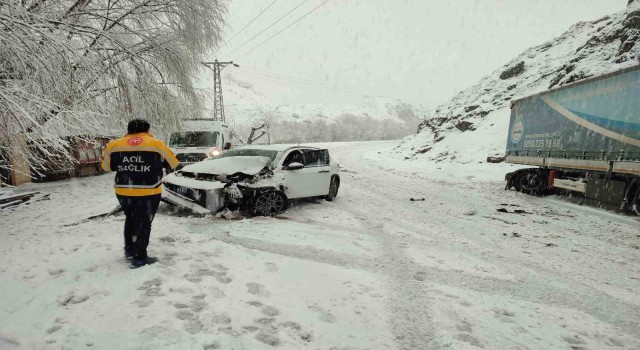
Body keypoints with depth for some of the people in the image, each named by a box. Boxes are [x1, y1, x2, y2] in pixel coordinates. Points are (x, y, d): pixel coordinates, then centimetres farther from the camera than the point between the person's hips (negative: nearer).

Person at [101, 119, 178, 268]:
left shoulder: (115, 145, 5)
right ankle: (139, 258, 11)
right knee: (143, 223, 6)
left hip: (123, 191, 4)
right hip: (148, 192, -4)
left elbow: (106, 165, 16)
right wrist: (164, 168, 27)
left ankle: (129, 250, 36)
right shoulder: (156, 144, -5)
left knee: (130, 219, 25)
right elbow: (173, 163, 6)